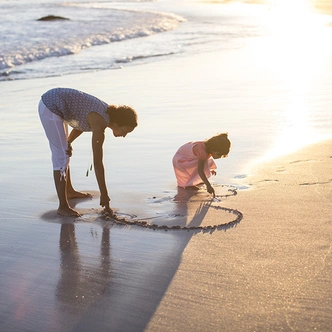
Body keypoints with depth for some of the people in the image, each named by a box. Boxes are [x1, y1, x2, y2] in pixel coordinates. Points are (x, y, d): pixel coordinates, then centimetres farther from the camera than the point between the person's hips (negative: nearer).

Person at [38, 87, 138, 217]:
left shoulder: (107, 113, 1)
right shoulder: (100, 124, -24)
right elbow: (97, 163, -22)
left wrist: (68, 143, -2)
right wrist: (104, 195, -17)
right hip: (50, 106, -10)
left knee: (63, 153, 23)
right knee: (61, 157, -8)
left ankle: (69, 191, 40)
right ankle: (63, 207, -4)